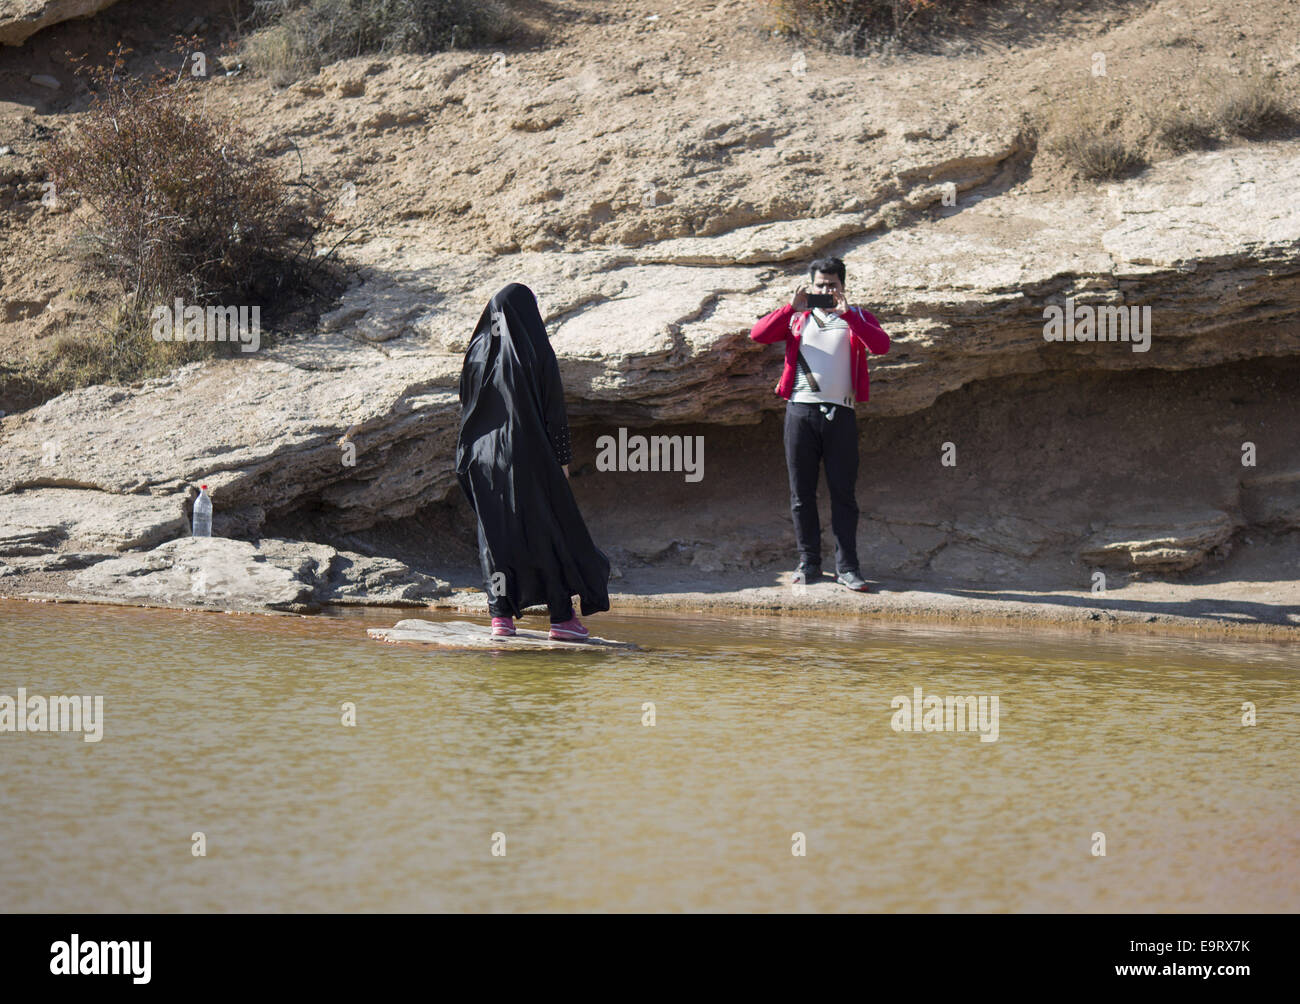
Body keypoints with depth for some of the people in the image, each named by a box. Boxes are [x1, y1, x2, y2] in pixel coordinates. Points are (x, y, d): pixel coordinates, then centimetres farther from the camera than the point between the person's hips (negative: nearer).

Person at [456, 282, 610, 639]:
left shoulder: (477, 351, 5)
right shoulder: (535, 351, -9)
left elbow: (466, 407, 8)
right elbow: (554, 410, -9)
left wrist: (468, 456, 15)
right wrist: (562, 459, -3)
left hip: (486, 455, 4)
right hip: (528, 454, -4)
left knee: (495, 531, 8)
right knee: (550, 529, 4)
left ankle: (501, 614, 1)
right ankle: (561, 616, 3)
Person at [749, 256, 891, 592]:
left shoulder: (857, 318, 12)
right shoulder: (797, 318, 17)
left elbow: (881, 345, -7)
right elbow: (758, 334, 1)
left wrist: (846, 314, -14)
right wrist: (793, 308, -9)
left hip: (840, 413, -1)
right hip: (800, 411, 1)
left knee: (843, 492, -3)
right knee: (802, 492, 3)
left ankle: (846, 566, -2)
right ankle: (809, 561, 10)